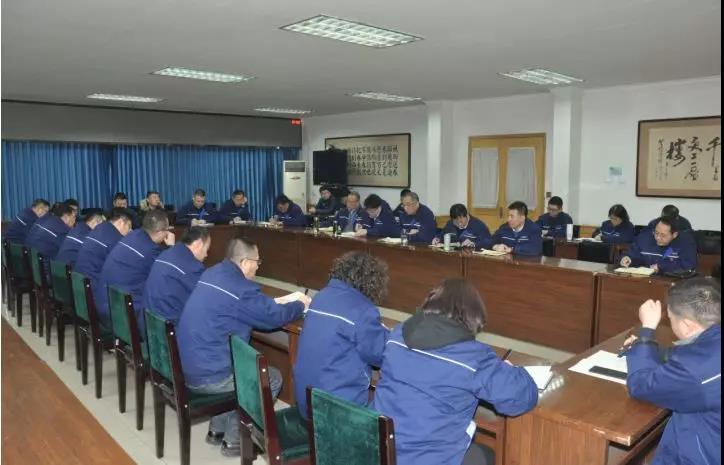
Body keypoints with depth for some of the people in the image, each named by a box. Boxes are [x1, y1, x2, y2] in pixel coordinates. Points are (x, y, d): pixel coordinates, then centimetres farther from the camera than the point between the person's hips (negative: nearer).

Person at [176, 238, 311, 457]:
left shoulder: (213, 274, 7)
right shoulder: (238, 288, -21)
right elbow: (275, 316, -11)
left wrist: (273, 302, 19)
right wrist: (300, 305, 7)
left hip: (188, 366, 9)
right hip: (207, 376, -9)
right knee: (273, 378, 6)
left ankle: (218, 430, 30)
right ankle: (234, 440, 13)